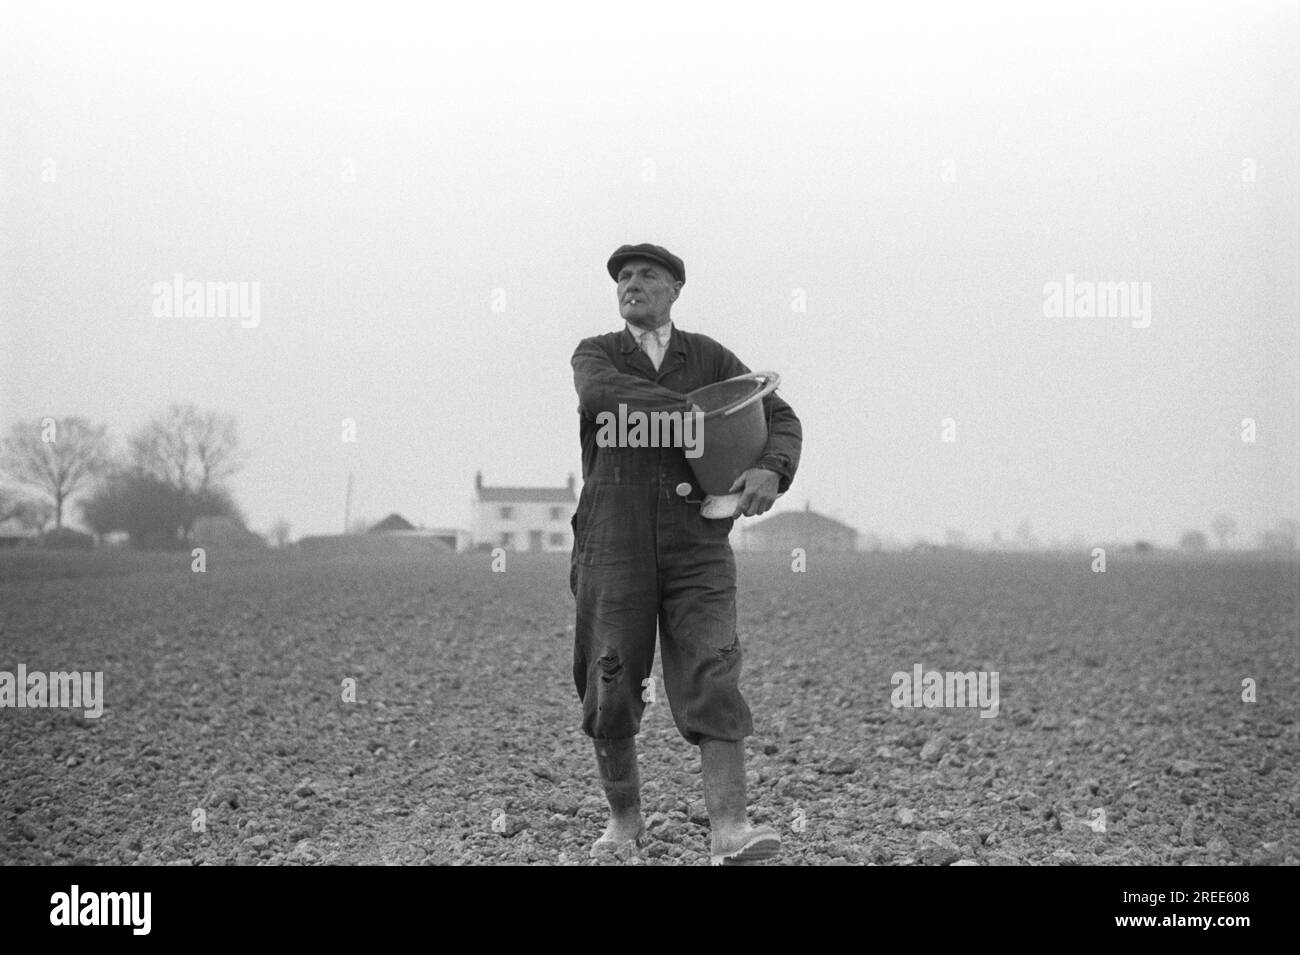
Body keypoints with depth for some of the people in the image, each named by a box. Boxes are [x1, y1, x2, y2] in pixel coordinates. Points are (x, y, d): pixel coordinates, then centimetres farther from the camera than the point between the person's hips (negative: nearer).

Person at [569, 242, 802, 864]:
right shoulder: (595, 354, 5)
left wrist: (771, 471, -20)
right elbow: (600, 394, -20)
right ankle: (625, 820, 23)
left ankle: (728, 833, -22)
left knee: (711, 679, -14)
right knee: (611, 691, 3)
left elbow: (780, 419, 4)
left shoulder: (709, 358, 10)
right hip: (614, 548, 0)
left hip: (697, 547, 0)